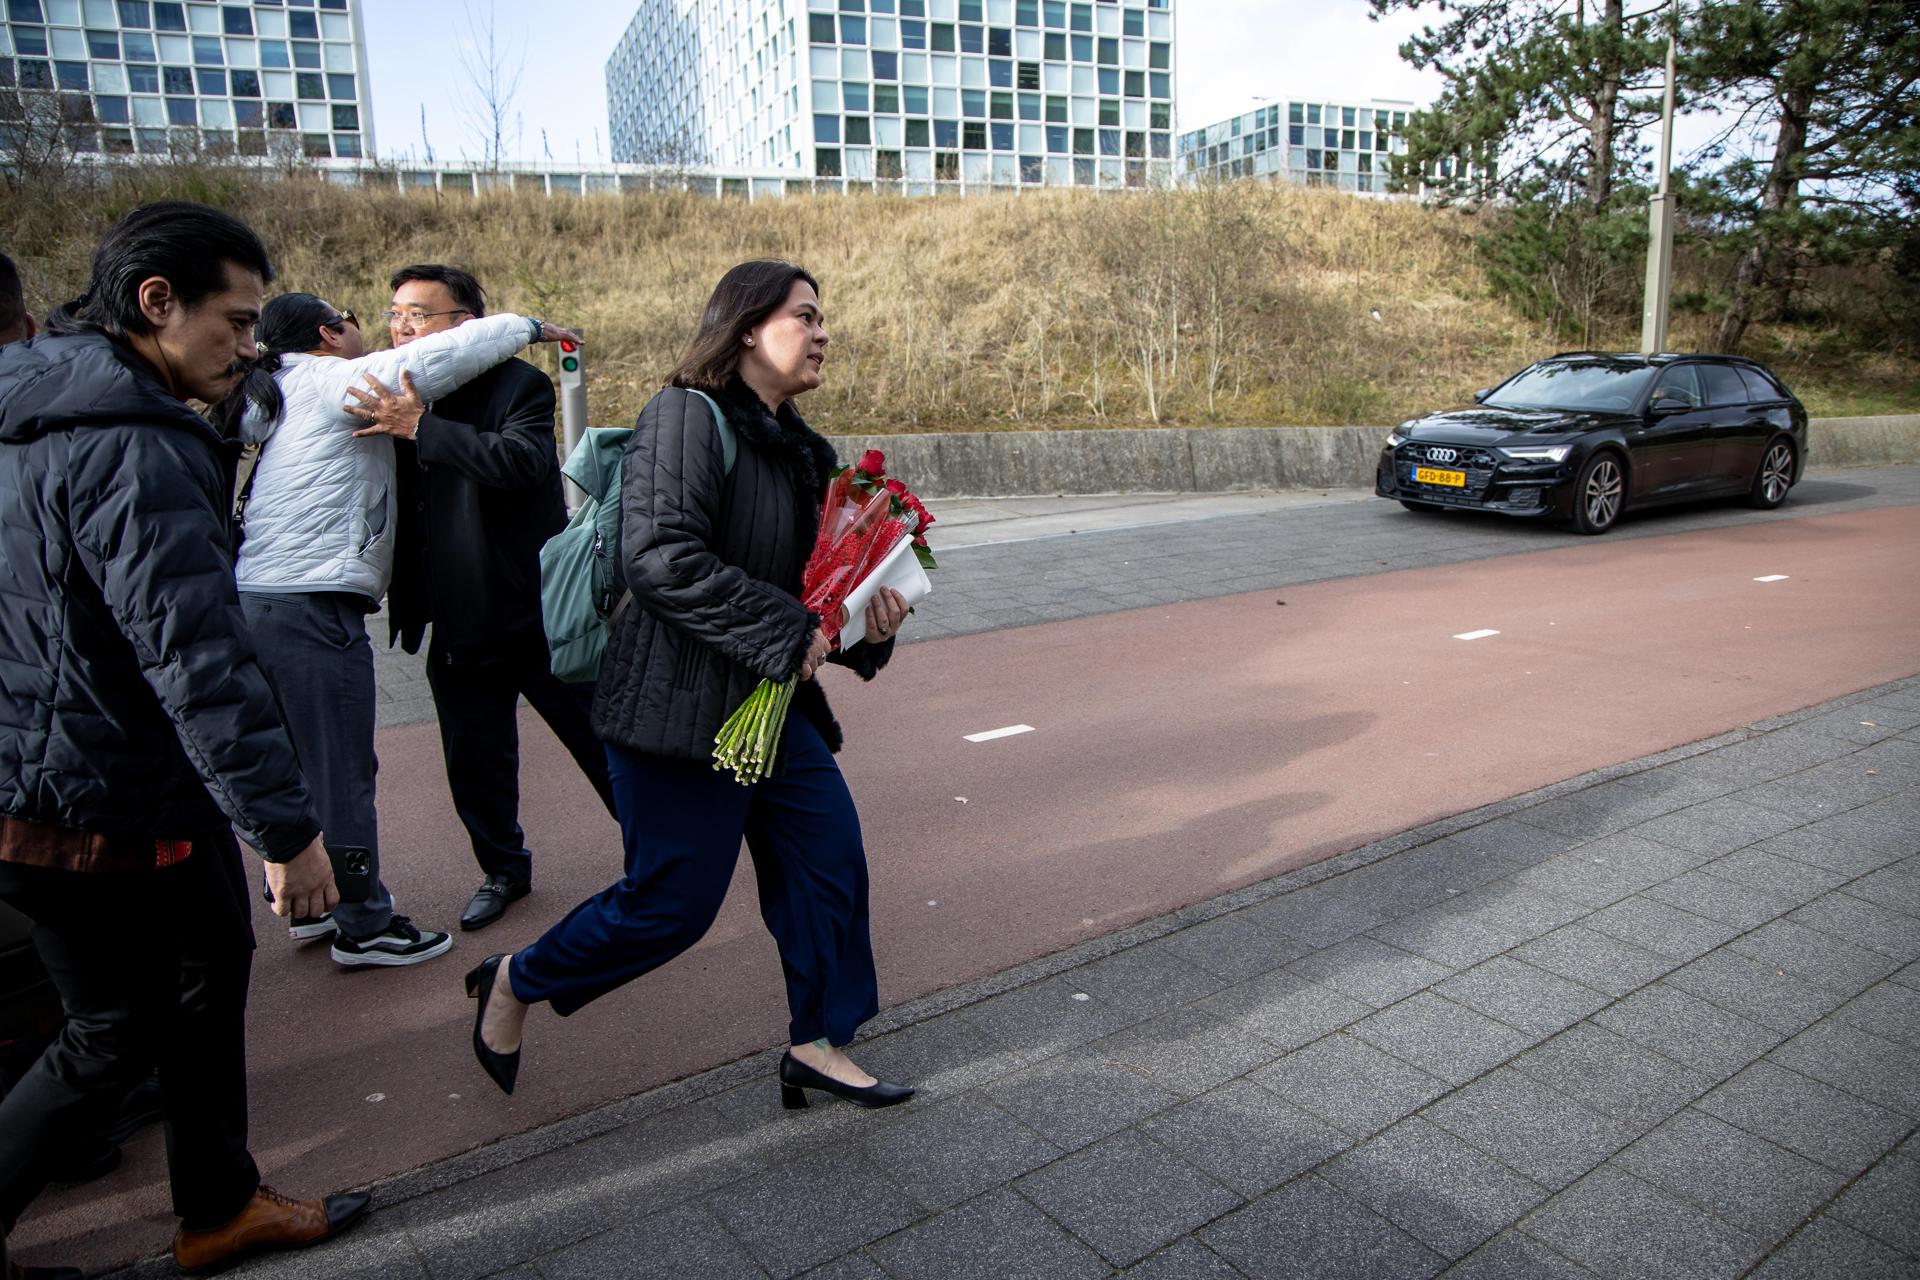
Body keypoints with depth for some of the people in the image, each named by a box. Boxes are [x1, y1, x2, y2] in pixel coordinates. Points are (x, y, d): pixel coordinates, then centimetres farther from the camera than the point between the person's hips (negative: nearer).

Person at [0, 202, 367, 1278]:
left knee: (213, 971, 19)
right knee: (116, 1040, 8)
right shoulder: (133, 448, -24)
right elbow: (197, 657, -30)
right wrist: (286, 828, -27)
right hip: (97, 816, -10)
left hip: (157, 791, 10)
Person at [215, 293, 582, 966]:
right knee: (343, 772, 0)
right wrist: (527, 326, 6)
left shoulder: (279, 401, 20)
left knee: (305, 764, 19)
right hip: (313, 607, -9)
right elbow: (451, 351, -7)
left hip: (256, 602, 10)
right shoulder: (337, 380, -6)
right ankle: (364, 926, 11)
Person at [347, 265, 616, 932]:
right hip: (456, 622, 6)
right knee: (476, 761, 15)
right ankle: (503, 869, 36)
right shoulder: (391, 395, 11)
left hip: (534, 611, -6)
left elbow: (522, 459, -28)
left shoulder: (517, 384, -9)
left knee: (600, 737, 7)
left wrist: (421, 426, -29)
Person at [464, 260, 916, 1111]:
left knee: (830, 855, 6)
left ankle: (815, 1045, 22)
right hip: (680, 708, -9)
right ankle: (515, 982, 27)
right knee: (674, 902, 1)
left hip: (772, 702, 9)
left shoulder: (793, 446, 13)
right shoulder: (686, 418, -15)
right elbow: (661, 559, -27)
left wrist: (867, 625, 1)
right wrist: (789, 631, -21)